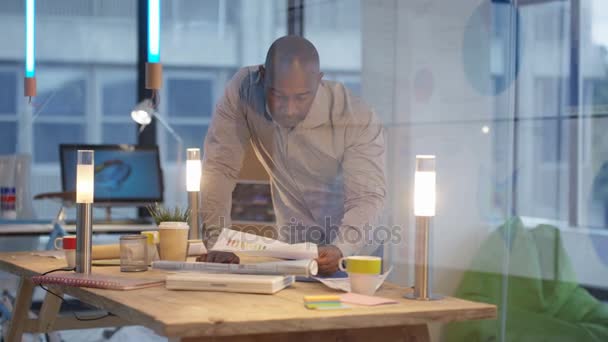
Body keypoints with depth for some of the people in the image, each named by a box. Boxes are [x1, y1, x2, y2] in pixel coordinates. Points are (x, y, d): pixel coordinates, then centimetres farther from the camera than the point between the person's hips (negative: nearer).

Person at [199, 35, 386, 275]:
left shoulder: (359, 121, -22)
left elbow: (367, 197, -24)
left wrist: (339, 250, -43)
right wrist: (217, 242, -27)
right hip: (285, 247, 2)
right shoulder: (243, 91, -17)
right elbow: (219, 168, -16)